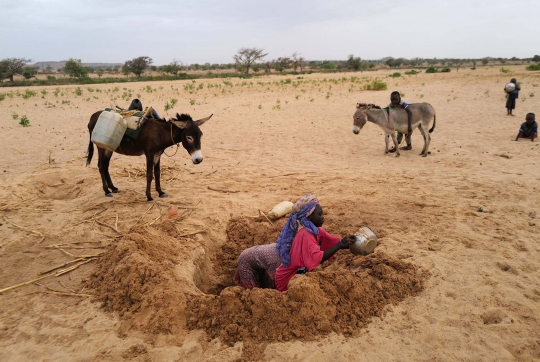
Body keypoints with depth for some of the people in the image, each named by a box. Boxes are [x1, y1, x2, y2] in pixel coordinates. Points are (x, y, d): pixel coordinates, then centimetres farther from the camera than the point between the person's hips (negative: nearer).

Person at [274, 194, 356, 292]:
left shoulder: (317, 231, -1)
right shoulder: (306, 235, -26)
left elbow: (335, 242, 0)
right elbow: (317, 258, -39)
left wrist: (346, 243, -19)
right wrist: (341, 245, -40)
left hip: (300, 273, 8)